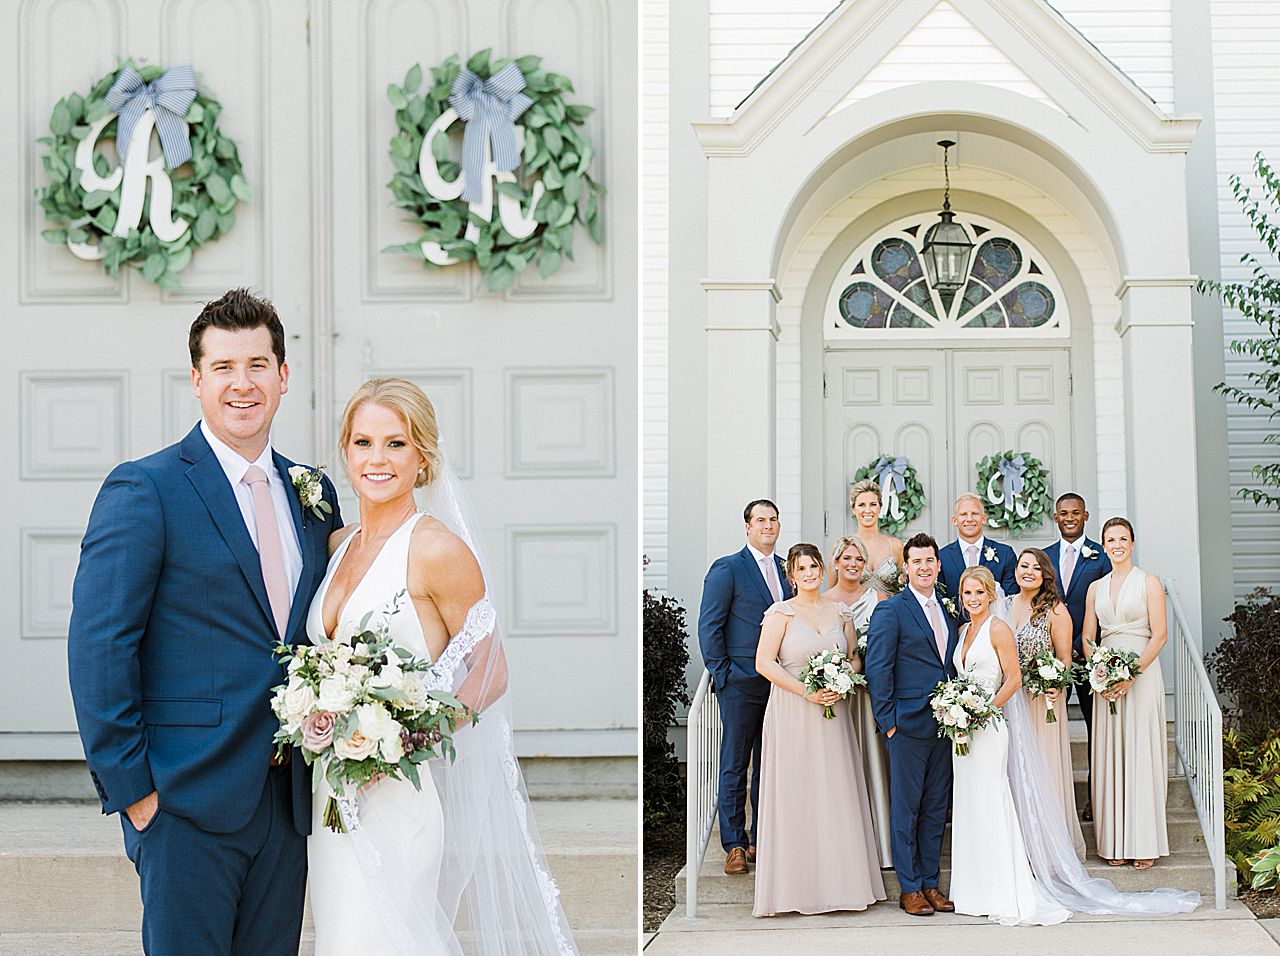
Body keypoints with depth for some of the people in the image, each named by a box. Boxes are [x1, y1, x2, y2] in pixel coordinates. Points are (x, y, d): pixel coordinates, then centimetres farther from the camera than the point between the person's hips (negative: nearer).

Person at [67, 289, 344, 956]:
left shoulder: (313, 494, 11)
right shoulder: (144, 491, -7)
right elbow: (98, 650, -11)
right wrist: (129, 786, -13)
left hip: (288, 800, 6)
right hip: (188, 801, -5)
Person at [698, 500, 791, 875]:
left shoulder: (786, 569, 12)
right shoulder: (727, 569, -6)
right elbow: (708, 627, -6)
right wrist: (723, 674, -10)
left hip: (780, 683, 5)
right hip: (742, 684, -5)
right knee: (735, 766, 1)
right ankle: (735, 845, 9)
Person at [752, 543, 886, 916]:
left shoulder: (840, 614, 10)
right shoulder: (781, 613, -3)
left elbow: (855, 658, 13)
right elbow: (764, 663, -9)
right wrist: (806, 691, -16)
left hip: (833, 713, 4)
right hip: (792, 715, -4)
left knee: (837, 795, 4)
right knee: (796, 796, -2)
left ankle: (839, 881, 11)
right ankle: (798, 884, 3)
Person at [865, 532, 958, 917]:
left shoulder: (948, 611, 14)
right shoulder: (890, 611, -6)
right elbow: (877, 671, -9)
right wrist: (888, 722, -12)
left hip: (945, 725, 6)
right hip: (909, 724, -6)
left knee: (936, 807, 10)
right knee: (906, 808, 1)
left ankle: (930, 883, 18)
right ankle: (910, 888, 8)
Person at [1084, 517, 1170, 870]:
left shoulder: (1149, 583, 0)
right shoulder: (1096, 587, 13)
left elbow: (1159, 635, -6)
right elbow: (1088, 639, 12)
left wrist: (1132, 674, -14)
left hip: (1142, 673, -4)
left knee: (1141, 755, -4)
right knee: (1109, 757, 3)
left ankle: (1144, 843, 0)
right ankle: (1115, 842, 7)